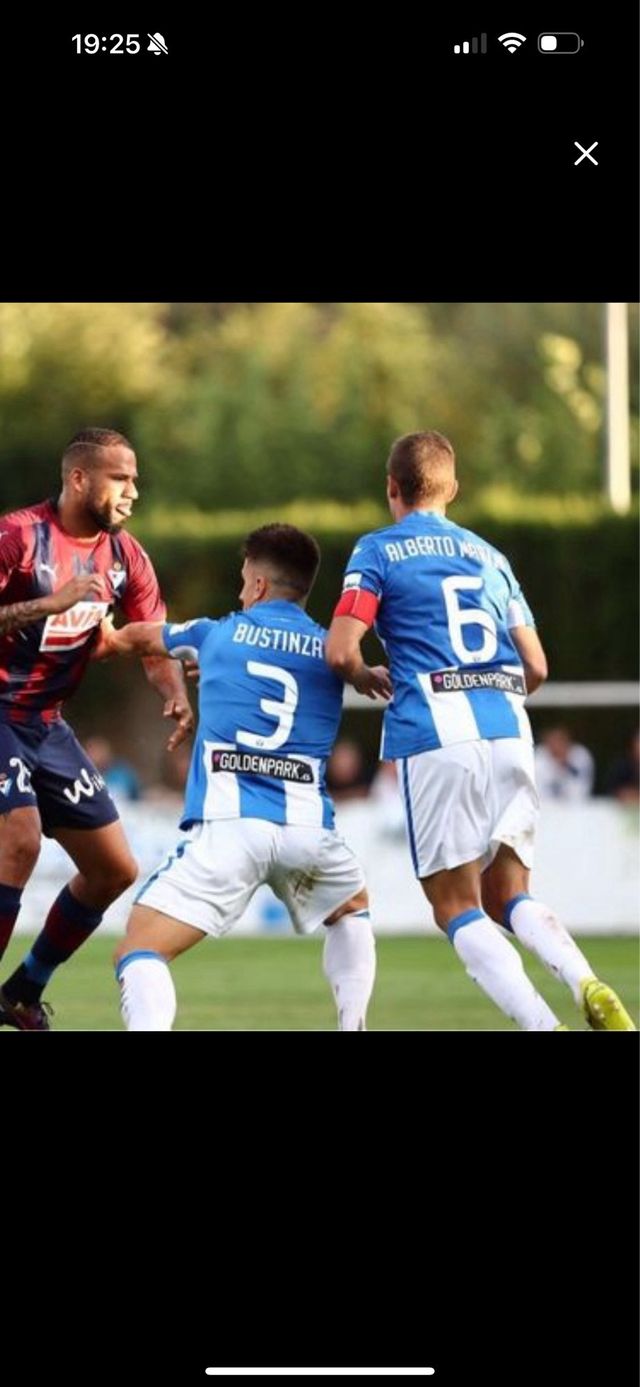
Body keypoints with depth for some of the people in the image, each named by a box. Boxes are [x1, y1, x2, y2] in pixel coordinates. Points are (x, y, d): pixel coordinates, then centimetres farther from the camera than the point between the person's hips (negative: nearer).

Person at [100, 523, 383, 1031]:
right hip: (309, 825, 2)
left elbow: (137, 638, 40)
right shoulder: (332, 651, 15)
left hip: (227, 825, -2)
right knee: (353, 909, 34)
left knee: (140, 953, -6)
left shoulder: (218, 633, 18)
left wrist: (113, 636, 61)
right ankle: (353, 1024, 20)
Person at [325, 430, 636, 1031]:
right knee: (507, 897, 13)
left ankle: (543, 1024, -19)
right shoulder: (490, 557, 21)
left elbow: (340, 653, -5)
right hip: (510, 734, 5)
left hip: (437, 739, -5)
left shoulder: (379, 550, 5)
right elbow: (535, 669, 17)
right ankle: (590, 988, -16)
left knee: (457, 908, 2)